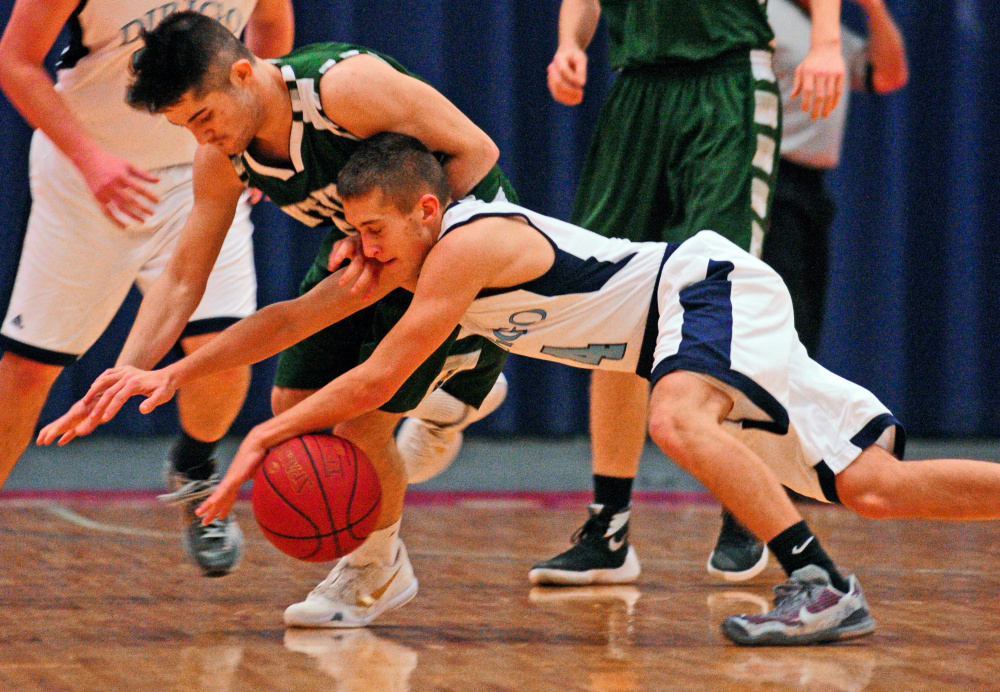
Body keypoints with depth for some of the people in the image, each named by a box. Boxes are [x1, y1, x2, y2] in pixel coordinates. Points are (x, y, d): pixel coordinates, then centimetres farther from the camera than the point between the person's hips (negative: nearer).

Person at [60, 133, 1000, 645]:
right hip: (685, 322, 9)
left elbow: (376, 380, -21)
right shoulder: (411, 250, 3)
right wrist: (172, 373, 3)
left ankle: (823, 589, -38)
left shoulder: (467, 246, -24)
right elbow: (291, 320, 10)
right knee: (870, 484, 3)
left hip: (708, 287, -9)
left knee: (677, 422, -38)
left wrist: (269, 435, -12)